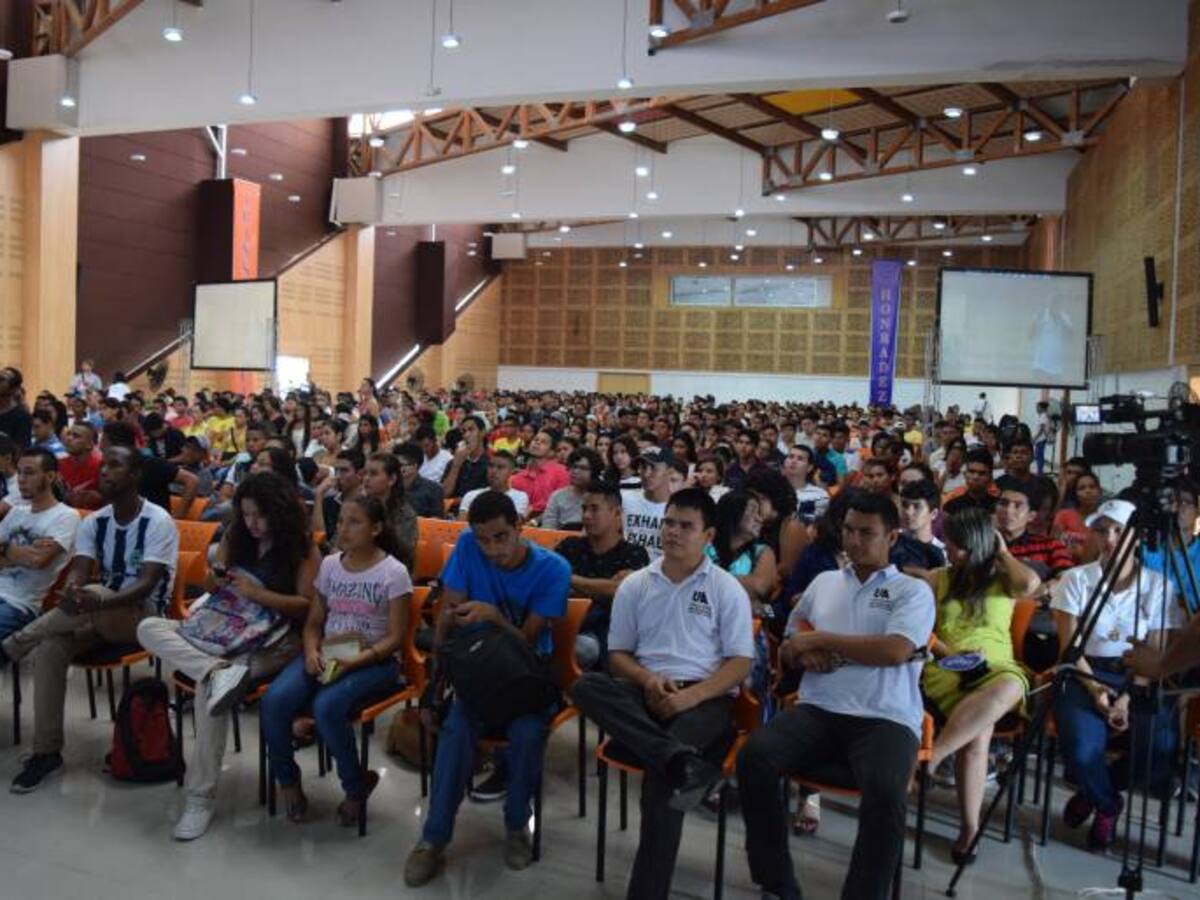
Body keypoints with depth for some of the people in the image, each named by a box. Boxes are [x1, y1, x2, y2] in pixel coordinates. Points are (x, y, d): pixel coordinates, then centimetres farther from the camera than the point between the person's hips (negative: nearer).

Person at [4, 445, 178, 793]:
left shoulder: (158, 522, -14)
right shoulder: (93, 523, 4)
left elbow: (148, 585, -23)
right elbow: (78, 572, -8)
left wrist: (99, 601, -40)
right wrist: (69, 591, -34)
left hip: (144, 615, -5)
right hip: (103, 617, 5)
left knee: (91, 593, -34)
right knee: (49, 647, -22)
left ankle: (9, 647, -14)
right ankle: (47, 751, -13)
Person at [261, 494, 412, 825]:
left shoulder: (393, 572, -7)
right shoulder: (329, 565, 9)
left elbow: (394, 637, -8)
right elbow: (313, 622, 12)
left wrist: (356, 661, -22)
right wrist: (311, 652, -9)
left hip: (374, 660, -5)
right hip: (326, 654, 5)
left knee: (327, 705, -32)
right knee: (274, 699, -21)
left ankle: (356, 786, -4)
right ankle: (288, 780, 5)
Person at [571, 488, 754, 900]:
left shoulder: (727, 589, 4)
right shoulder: (634, 585, 11)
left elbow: (740, 663, 0)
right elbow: (618, 654, 13)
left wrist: (691, 696, -16)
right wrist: (648, 679, -9)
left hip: (706, 698, -3)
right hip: (647, 692, 3)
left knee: (661, 772, -31)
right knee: (587, 687, -28)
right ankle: (680, 759, -43)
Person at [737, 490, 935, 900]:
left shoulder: (913, 590, 8)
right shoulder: (823, 582, 21)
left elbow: (895, 651, -10)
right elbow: (788, 648, 24)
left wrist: (818, 639, -5)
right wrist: (805, 655, -1)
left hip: (885, 718, -3)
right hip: (818, 711, 3)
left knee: (886, 794, -34)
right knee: (754, 755, -24)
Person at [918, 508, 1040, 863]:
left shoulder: (1002, 579, 14)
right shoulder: (937, 579, 16)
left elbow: (1030, 584, -11)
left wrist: (1003, 553, 6)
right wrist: (949, 652, -10)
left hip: (995, 668, 1)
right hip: (945, 668, 0)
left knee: (1011, 688, -38)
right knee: (977, 733, -33)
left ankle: (928, 758, -36)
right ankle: (969, 826, -25)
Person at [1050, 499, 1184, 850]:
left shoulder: (1158, 587, 3)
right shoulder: (1076, 579, 2)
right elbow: (1069, 648, 0)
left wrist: (1129, 698, -16)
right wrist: (1095, 689, -16)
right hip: (1084, 676, -1)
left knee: (1161, 748, -28)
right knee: (1082, 749, -29)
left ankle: (1094, 791, 5)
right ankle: (1107, 806, 9)